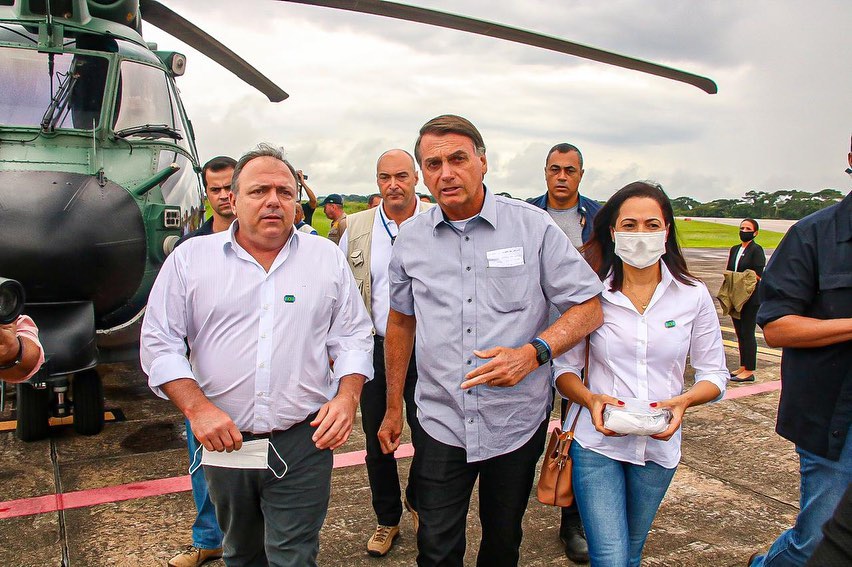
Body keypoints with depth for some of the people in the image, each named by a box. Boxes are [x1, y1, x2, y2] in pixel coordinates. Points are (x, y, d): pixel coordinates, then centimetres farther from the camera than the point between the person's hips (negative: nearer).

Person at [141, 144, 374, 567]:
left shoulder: (327, 257, 4)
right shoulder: (191, 258, 1)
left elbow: (352, 336, 6)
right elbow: (160, 342, 0)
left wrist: (347, 396, -9)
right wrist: (196, 407, -11)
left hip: (305, 441, -1)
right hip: (223, 440, 1)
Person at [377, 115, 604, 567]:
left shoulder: (534, 227, -9)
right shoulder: (411, 238, 1)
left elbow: (589, 307, -6)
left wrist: (533, 352, -24)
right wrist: (393, 407, 13)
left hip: (517, 423, -1)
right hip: (441, 423, 2)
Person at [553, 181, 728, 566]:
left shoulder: (693, 295, -3)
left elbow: (714, 374, 3)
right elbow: (564, 368, -2)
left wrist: (684, 400, -18)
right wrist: (590, 398, -22)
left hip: (659, 445, 3)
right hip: (597, 440, -2)